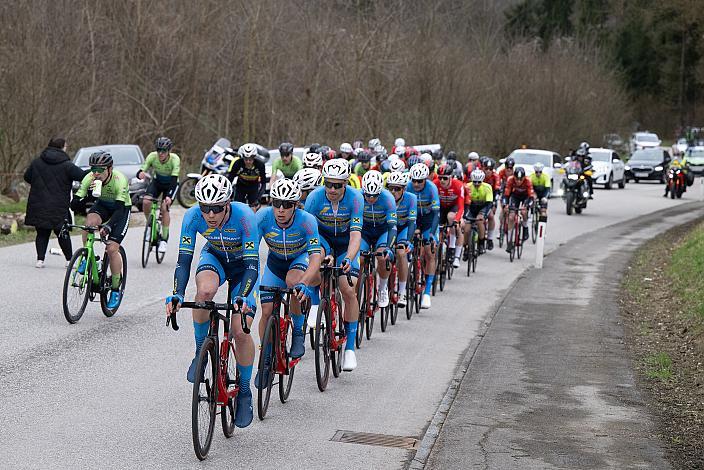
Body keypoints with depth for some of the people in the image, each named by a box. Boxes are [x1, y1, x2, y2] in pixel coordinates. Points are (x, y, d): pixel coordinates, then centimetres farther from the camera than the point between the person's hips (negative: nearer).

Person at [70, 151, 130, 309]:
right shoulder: (89, 178, -23)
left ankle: (116, 290, 0)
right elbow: (75, 204, -22)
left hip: (122, 208, -3)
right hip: (102, 205, 3)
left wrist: (108, 226, -55)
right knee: (89, 221, -32)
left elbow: (119, 208, -41)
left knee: (112, 248, -16)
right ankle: (87, 257, -9)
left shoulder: (119, 180, -34)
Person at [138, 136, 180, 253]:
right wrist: (141, 174, -55)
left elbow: (174, 180, -38)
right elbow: (141, 172, -29)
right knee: (146, 202, -23)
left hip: (170, 184, -2)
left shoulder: (175, 159, -31)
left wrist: (169, 196, -52)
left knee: (164, 208, -21)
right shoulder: (152, 156, -26)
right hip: (157, 182, 2)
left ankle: (164, 239, -7)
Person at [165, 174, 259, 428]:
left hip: (243, 264, -2)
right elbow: (184, 260, -28)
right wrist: (177, 295, -43)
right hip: (214, 257, 2)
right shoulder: (193, 216, -28)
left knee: (240, 331, -15)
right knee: (205, 290, -36)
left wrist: (242, 297, -53)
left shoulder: (244, 216, -36)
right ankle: (200, 351, -12)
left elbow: (252, 264, -37)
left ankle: (244, 392, 7)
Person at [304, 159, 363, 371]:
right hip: (322, 237, 1)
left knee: (348, 290, -14)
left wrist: (348, 260, -50)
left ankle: (350, 347, -4)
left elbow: (355, 235, -34)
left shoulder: (355, 198, -27)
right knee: (318, 254, -36)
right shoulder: (315, 197, -25)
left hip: (346, 243, -1)